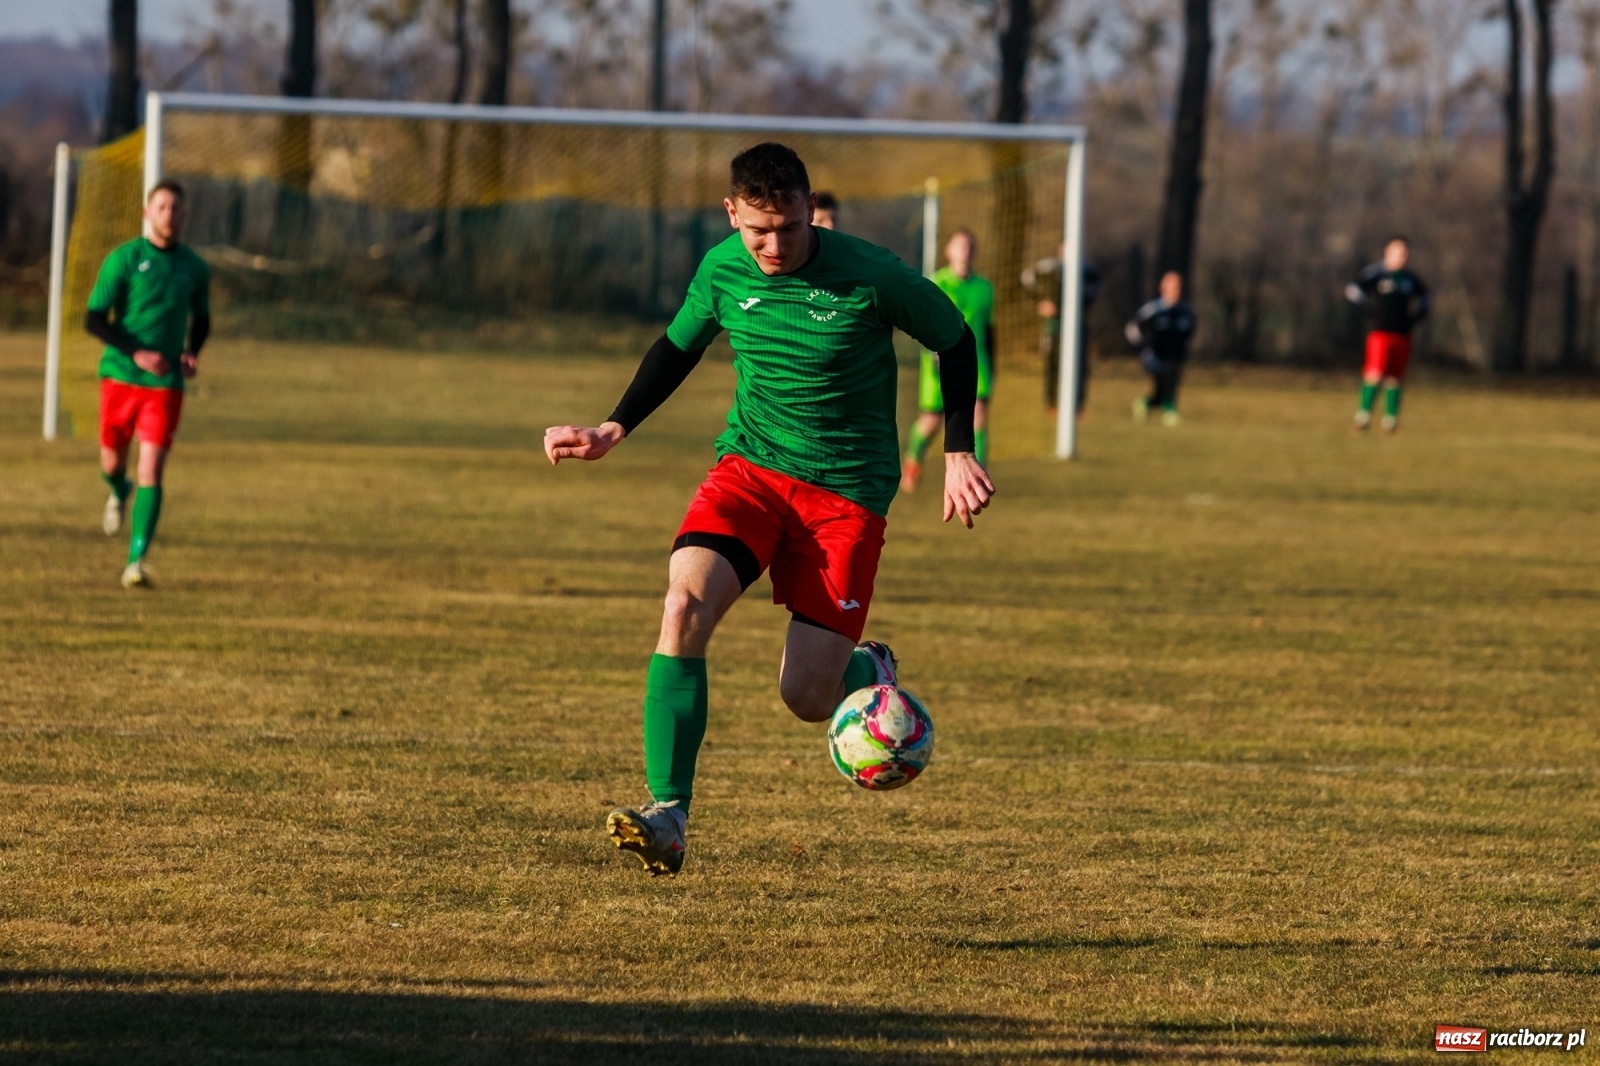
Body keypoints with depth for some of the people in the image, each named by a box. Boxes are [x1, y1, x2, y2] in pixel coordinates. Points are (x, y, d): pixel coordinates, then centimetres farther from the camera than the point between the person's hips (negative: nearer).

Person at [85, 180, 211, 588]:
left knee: (151, 471, -12)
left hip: (165, 385, 0)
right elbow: (94, 321, -8)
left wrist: (192, 353, 0)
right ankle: (119, 494, 50)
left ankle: (136, 562, -13)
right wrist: (136, 352, -20)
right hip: (120, 375, 0)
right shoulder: (123, 260, -5)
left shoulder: (195, 268, 5)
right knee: (112, 462, 11)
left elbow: (201, 319, 21)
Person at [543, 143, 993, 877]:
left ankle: (870, 673, 33)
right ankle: (667, 816, -25)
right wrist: (613, 431, 4)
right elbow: (678, 347, 15)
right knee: (683, 608, -26)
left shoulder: (870, 277, -17)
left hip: (847, 490, -3)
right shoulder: (722, 272, -5)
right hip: (750, 466, 3)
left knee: (807, 699, -6)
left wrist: (959, 454, -5)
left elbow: (955, 340, -1)